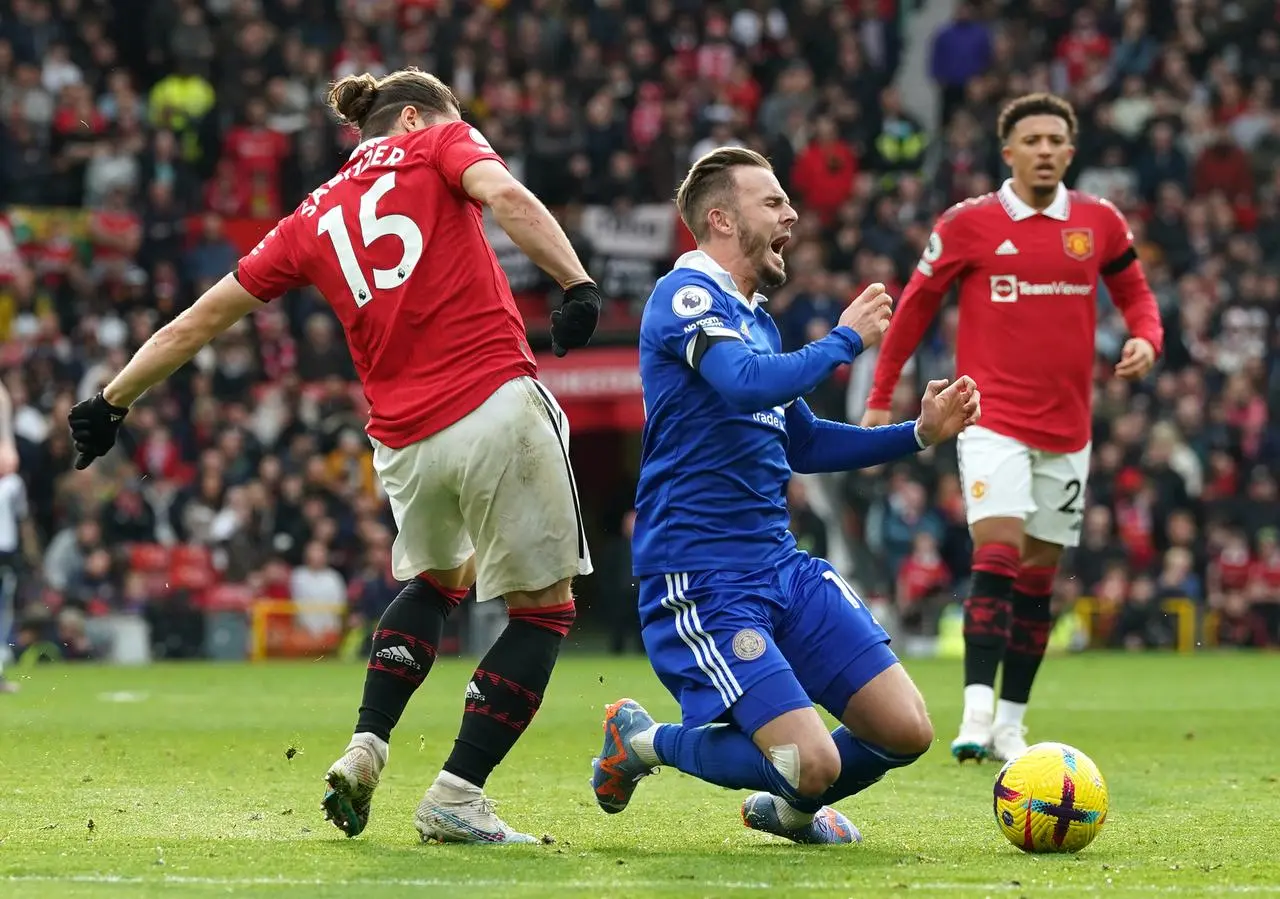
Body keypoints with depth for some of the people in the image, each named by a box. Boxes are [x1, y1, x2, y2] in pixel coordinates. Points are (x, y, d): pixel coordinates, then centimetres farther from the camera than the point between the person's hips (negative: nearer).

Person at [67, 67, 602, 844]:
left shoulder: (314, 220, 19)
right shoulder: (440, 144, 9)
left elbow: (198, 321, 21)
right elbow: (505, 195, -13)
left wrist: (112, 403, 29)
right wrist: (577, 281, -21)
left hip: (406, 445, 5)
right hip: (498, 408, -5)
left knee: (436, 578, 31)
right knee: (544, 607, 7)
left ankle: (365, 751, 15)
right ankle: (455, 799, -1)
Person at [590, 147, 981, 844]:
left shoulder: (754, 316, 18)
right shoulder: (686, 296, -11)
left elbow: (802, 444, 28)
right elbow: (750, 384, -29)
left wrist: (919, 433, 18)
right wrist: (846, 338, -13)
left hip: (782, 567, 9)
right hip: (700, 581, -9)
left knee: (906, 732, -1)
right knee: (815, 765, -19)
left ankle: (788, 808, 29)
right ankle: (644, 742, 6)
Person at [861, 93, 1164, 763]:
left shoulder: (1099, 222, 4)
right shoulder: (969, 224, -3)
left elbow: (1134, 292, 16)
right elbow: (915, 304, 6)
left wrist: (1146, 338, -7)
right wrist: (880, 397, 7)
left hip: (1066, 428, 4)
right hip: (993, 420, -4)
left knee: (1037, 576, 8)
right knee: (997, 553, -20)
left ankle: (1011, 723, 15)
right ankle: (977, 713, -26)